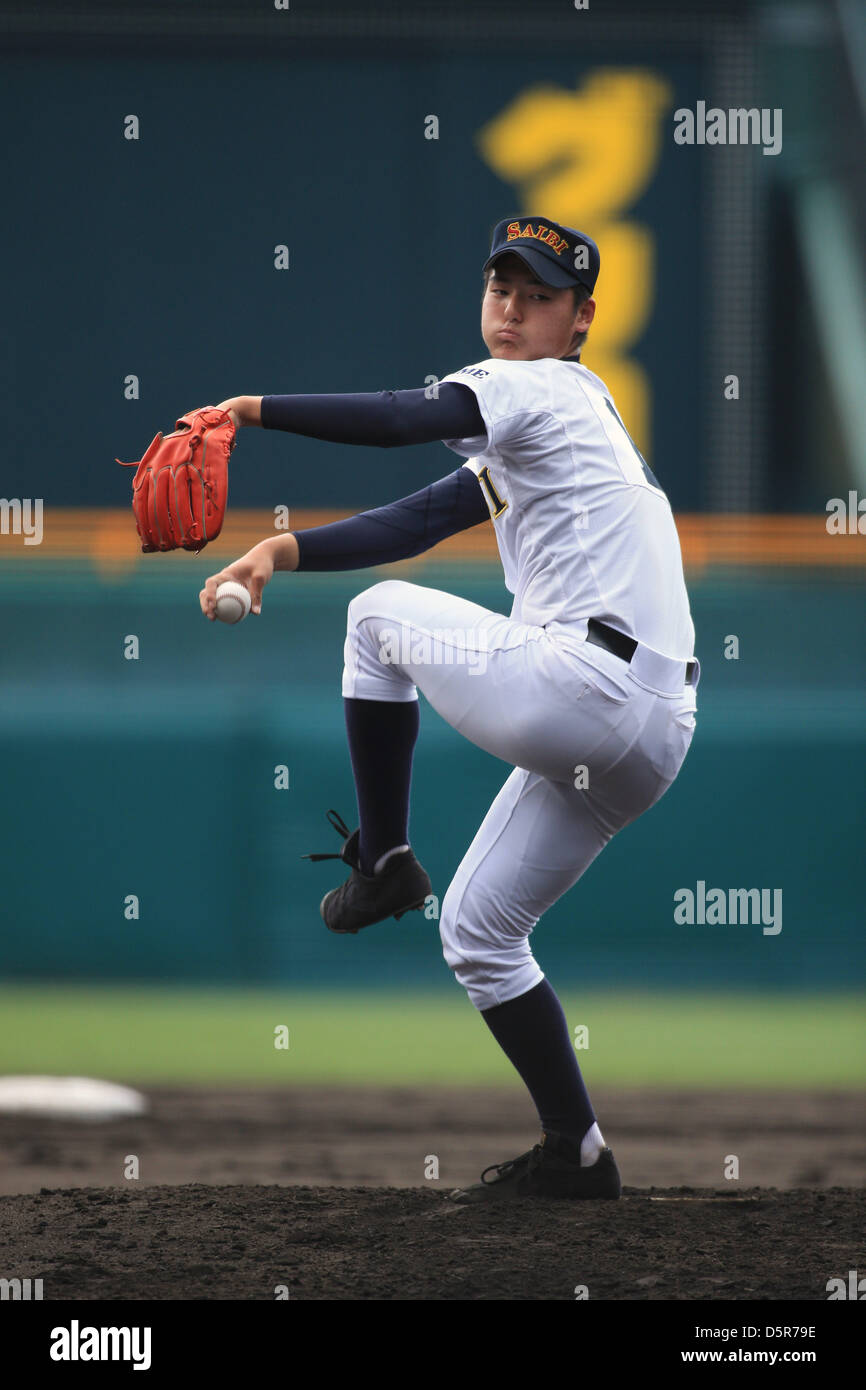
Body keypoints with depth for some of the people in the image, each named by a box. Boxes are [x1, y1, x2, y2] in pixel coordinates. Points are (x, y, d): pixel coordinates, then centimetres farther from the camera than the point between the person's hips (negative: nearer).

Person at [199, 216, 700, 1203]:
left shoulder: (542, 388, -3)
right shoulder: (521, 439, 27)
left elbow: (400, 421, -20)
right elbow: (410, 525, 22)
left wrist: (255, 410, -19)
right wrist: (284, 551, 10)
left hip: (576, 685, -9)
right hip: (649, 740, 9)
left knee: (380, 613, 11)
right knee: (478, 928, 18)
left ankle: (382, 859, 13)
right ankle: (575, 1155, 16)